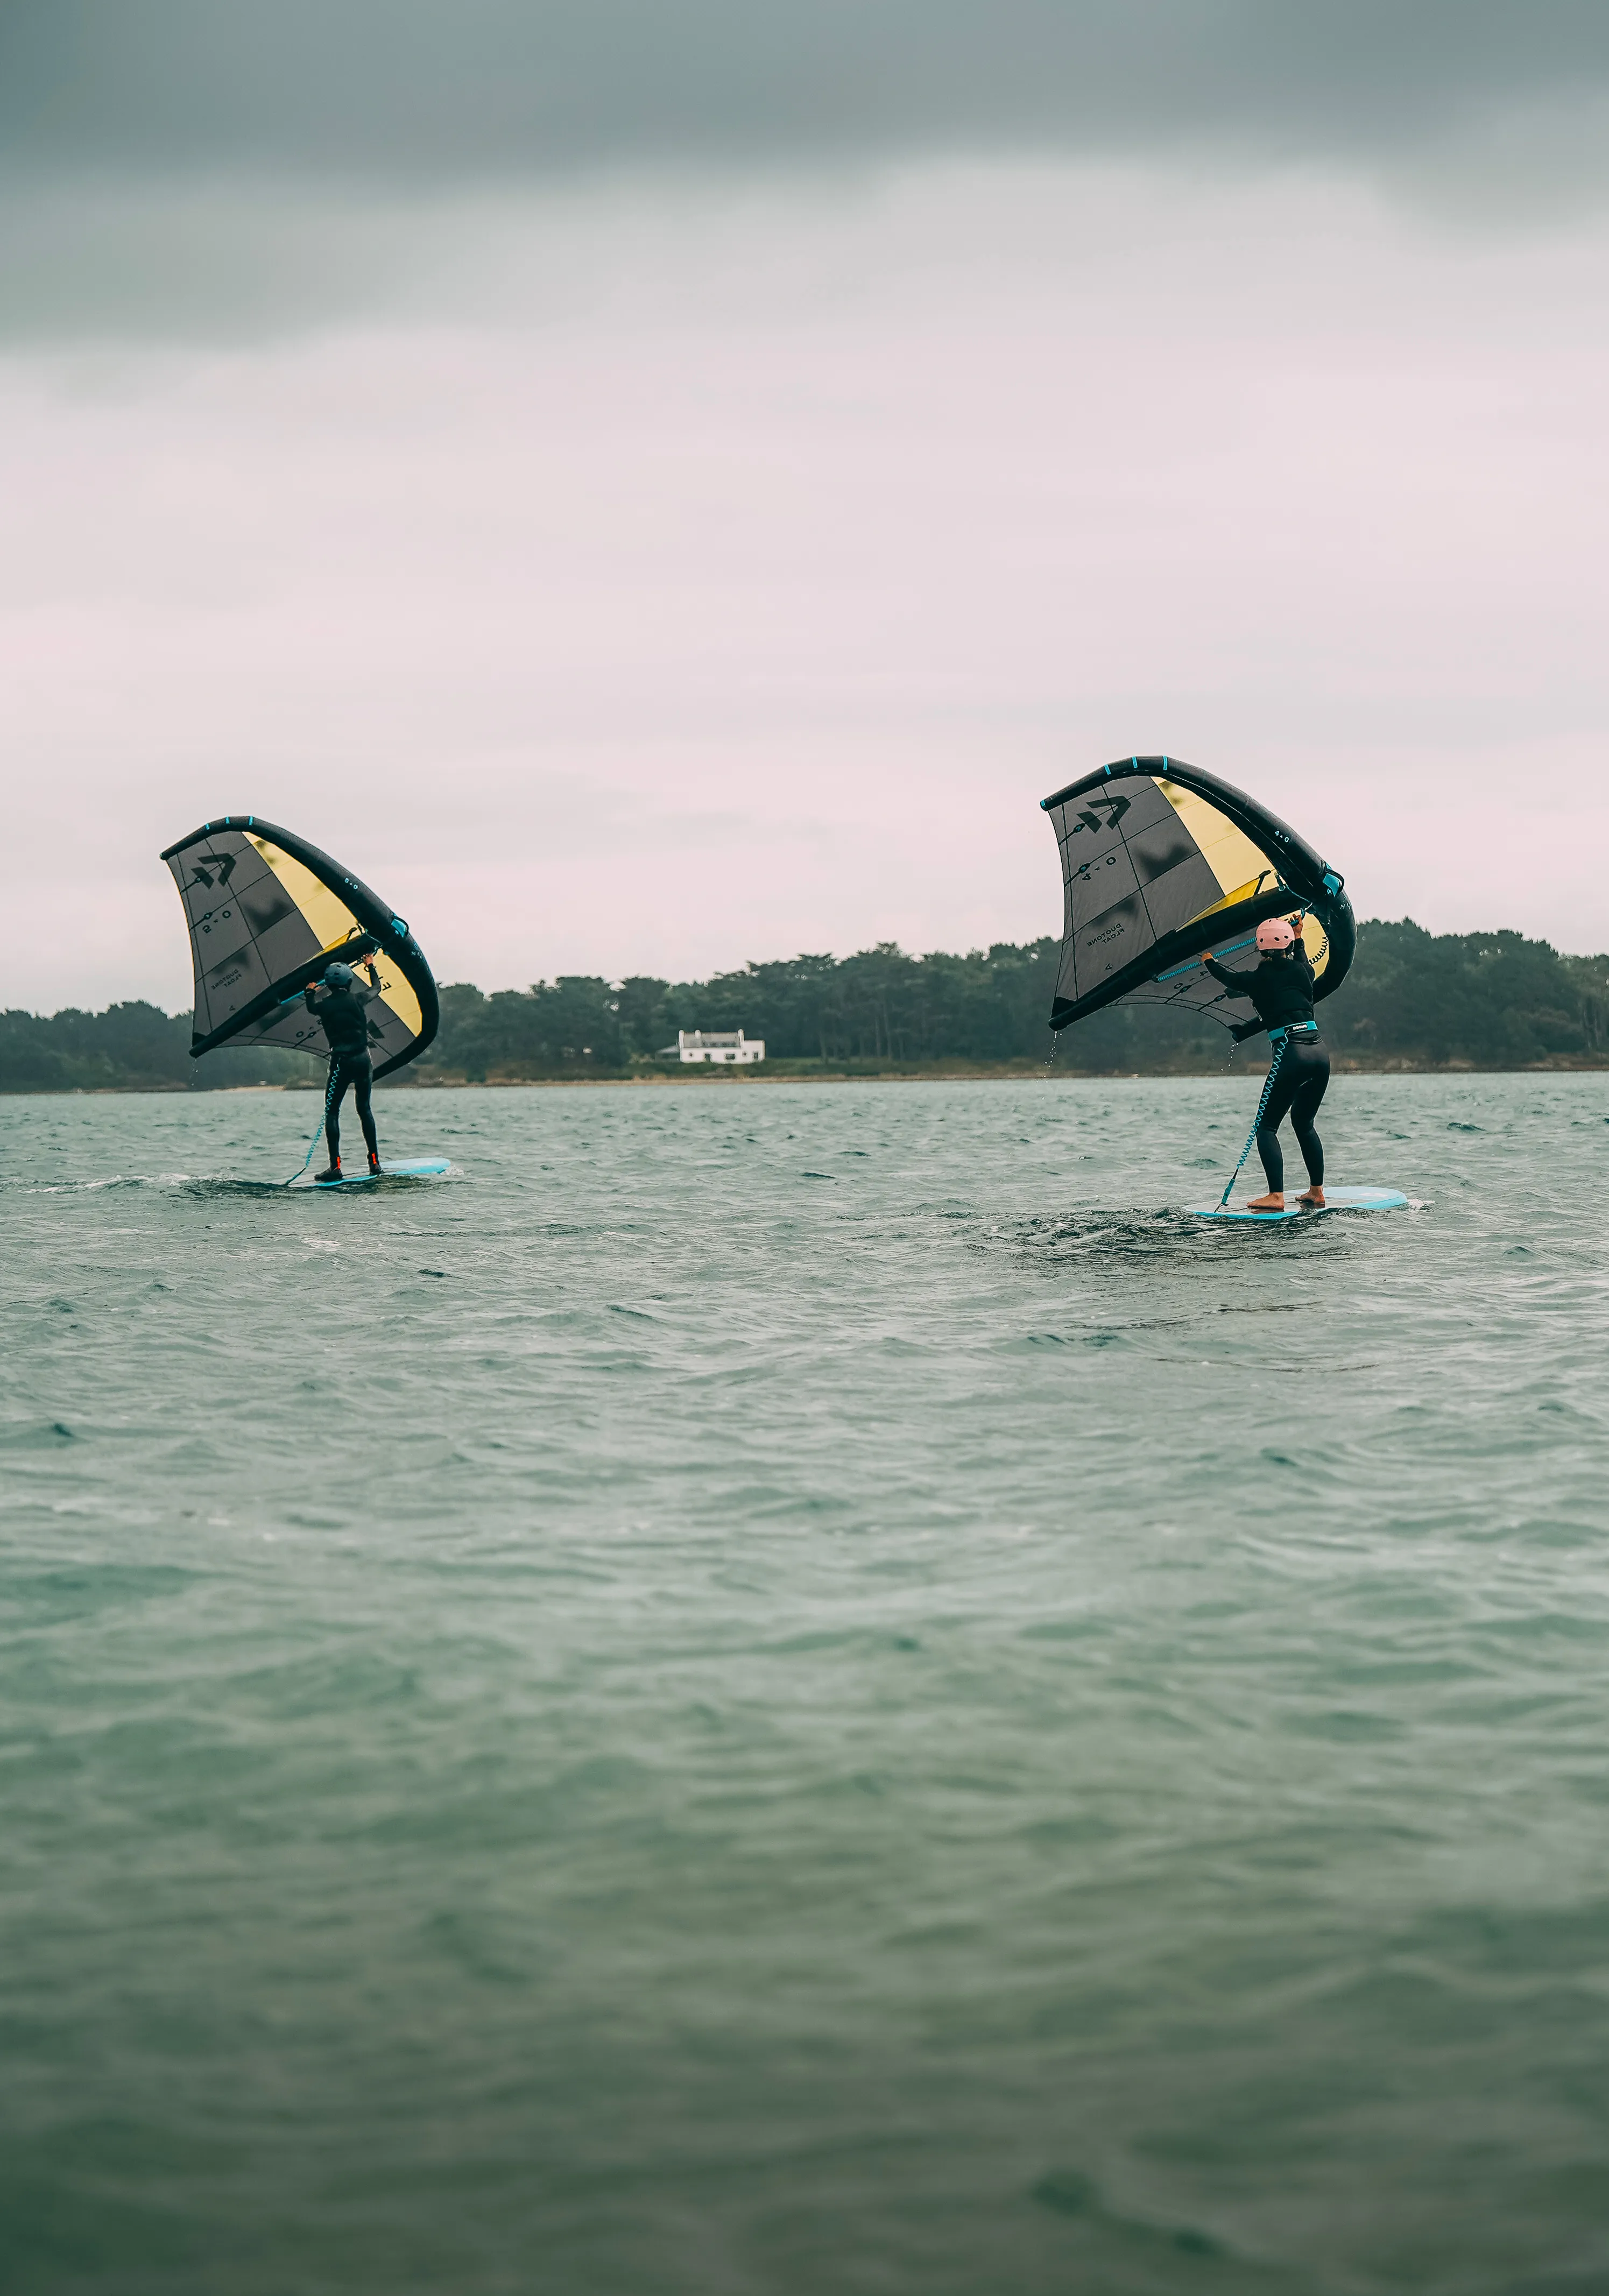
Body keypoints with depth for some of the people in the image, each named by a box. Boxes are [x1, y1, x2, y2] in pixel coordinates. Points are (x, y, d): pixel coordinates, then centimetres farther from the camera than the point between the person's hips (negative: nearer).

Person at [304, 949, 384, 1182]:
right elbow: (376, 988, 21)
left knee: (332, 1112, 4)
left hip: (341, 1062, -2)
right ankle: (374, 1162, 10)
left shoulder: (323, 1005, -3)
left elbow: (312, 1008, 24)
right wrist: (371, 966, 37)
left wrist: (310, 992, 44)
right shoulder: (356, 999, -1)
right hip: (363, 1058, 2)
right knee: (365, 1109, 13)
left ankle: (335, 1166, -7)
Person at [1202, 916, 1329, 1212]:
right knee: (1303, 1124, 23)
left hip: (1292, 1055, -6)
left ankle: (1276, 1196, -13)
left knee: (1267, 1126, 1)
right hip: (1320, 1052, 6)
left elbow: (1229, 979, 22)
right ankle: (1317, 1191, 24)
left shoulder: (1259, 980, 0)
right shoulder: (1303, 972, 11)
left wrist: (1208, 959, 41)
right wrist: (1298, 937, 55)